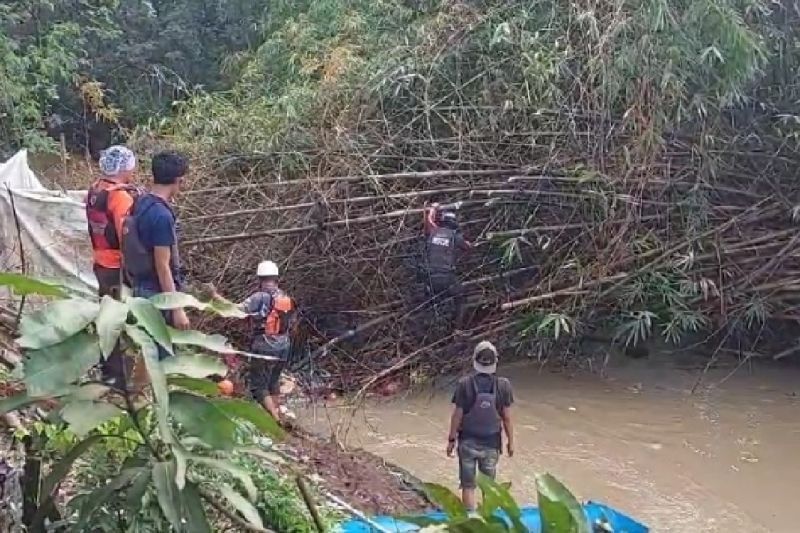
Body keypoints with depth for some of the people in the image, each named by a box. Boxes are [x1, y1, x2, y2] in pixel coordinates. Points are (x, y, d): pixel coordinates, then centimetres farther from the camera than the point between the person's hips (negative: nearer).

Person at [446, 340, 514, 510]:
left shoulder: (464, 384, -16)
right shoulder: (503, 385, -12)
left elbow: (457, 415, -11)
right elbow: (507, 418, -6)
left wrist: (451, 439, 1)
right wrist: (511, 441, 7)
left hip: (468, 442, -1)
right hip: (491, 443, 2)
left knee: (468, 486, 10)